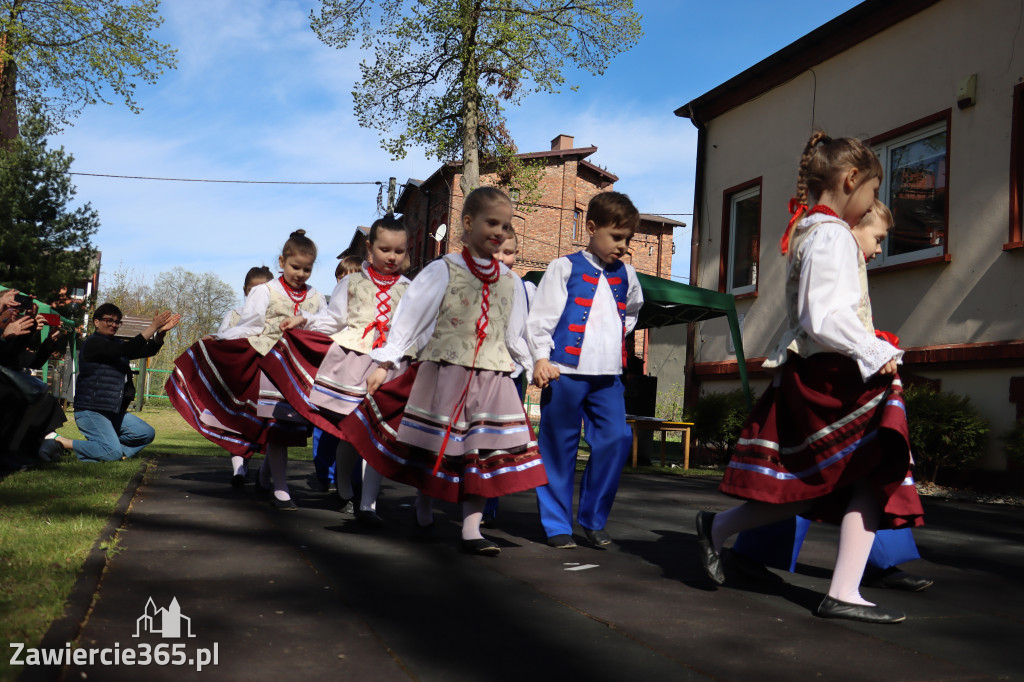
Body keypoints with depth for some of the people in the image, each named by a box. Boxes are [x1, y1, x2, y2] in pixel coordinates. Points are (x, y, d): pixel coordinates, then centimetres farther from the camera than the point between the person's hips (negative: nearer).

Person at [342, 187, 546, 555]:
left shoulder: (510, 280, 12)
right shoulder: (443, 270, 0)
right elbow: (410, 316, -1)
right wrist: (385, 362, -3)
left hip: (493, 377, 3)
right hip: (444, 371, -3)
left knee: (483, 454, -1)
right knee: (433, 447, 6)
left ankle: (471, 530, 7)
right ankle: (423, 509, 30)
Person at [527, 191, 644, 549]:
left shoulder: (625, 275, 15)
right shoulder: (564, 268, 1)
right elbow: (541, 316, -4)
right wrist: (540, 358, -14)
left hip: (608, 375, 5)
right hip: (565, 371, -4)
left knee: (616, 440, -4)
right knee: (560, 446, 1)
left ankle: (593, 520, 11)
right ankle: (557, 525, 11)